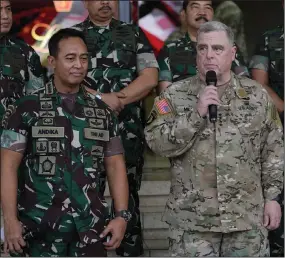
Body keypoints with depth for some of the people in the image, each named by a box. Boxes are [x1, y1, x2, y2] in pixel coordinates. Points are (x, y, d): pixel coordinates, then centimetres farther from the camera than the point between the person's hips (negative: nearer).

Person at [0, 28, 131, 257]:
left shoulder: (102, 111, 10)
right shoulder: (27, 108, 0)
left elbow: (115, 165, 10)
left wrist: (122, 215, -1)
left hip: (91, 226, 3)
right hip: (41, 225, -2)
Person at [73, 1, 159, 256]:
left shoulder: (134, 33, 11)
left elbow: (150, 77, 1)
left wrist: (116, 99, -11)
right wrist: (100, 99, -14)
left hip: (129, 131, 0)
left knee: (128, 197, 3)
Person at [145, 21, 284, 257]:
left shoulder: (256, 95, 5)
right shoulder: (175, 95, 1)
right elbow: (158, 143, -10)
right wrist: (196, 113, -18)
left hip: (248, 216, 1)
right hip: (191, 218, -1)